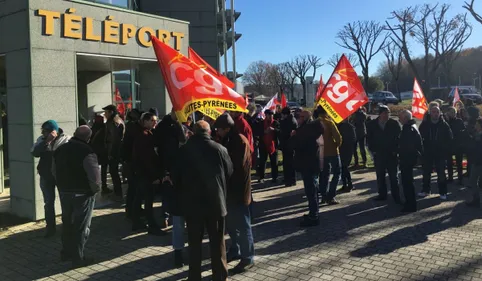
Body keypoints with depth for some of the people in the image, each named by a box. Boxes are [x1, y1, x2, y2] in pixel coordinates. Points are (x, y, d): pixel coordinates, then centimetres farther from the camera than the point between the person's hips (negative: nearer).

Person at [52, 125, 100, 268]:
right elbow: (94, 174, -25)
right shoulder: (87, 151, -19)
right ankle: (78, 258, 7)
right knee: (81, 226, 2)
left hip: (64, 192, 7)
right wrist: (96, 189, -9)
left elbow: (54, 171, 16)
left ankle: (66, 252, 32)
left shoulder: (60, 150, 6)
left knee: (67, 223, 21)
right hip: (82, 193, -7)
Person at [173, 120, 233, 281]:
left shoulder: (184, 150, -5)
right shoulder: (219, 149, -8)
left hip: (192, 203, 1)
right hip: (215, 202, -1)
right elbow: (230, 173, -1)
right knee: (217, 243, 11)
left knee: (194, 243, 12)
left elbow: (176, 177, 0)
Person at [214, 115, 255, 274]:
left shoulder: (240, 141, -17)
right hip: (230, 188, 9)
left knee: (242, 225, 0)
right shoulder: (228, 140, 11)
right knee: (231, 223, 18)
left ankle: (248, 258, 10)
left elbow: (236, 165, -23)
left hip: (238, 190, -9)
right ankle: (235, 251, 34)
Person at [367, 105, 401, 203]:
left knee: (394, 176, 3)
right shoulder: (372, 125, 0)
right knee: (380, 176, 11)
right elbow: (369, 139, 7)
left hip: (392, 154, -2)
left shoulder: (394, 124, -5)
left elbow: (399, 138, -3)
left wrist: (395, 150, -9)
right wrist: (373, 150, 0)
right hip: (378, 155, 2)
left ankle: (396, 197, 10)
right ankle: (382, 194, 23)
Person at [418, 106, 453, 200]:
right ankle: (425, 190, 23)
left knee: (441, 173, 5)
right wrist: (423, 147, -3)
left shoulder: (444, 125, -5)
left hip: (440, 153, -1)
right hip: (427, 152, 2)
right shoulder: (425, 124, -3)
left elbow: (449, 138, 0)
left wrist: (445, 149, -6)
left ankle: (443, 192, 14)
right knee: (426, 172, 11)